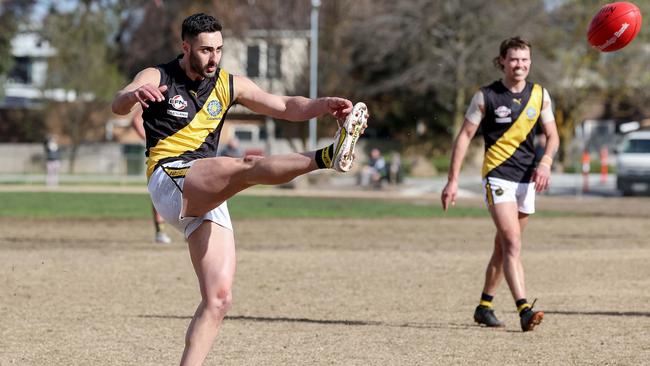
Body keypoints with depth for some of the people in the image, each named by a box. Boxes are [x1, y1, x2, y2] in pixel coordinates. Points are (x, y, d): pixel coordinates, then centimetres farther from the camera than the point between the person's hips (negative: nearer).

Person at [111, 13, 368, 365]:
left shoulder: (229, 84, 16)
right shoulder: (157, 78, 2)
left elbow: (285, 107, 15)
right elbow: (118, 105, -18)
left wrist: (323, 105, -5)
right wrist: (133, 95, -43)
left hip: (209, 199, 6)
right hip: (169, 180, -6)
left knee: (218, 299, -5)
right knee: (247, 166, -33)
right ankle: (327, 157, -53)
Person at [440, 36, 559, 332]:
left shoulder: (540, 95, 7)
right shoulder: (486, 97, -5)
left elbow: (552, 135, 12)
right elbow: (464, 136, -2)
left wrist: (545, 162, -8)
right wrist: (453, 180, -6)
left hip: (527, 179, 5)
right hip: (497, 176, -5)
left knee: (503, 246, 13)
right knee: (512, 243, -18)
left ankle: (484, 306, 27)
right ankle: (524, 310, -28)